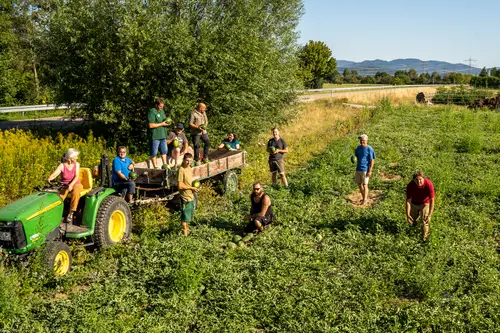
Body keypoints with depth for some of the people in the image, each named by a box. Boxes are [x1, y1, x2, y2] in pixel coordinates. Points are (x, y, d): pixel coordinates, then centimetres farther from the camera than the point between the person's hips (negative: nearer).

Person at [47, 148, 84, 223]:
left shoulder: (76, 164, -2)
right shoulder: (62, 166, -7)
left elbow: (76, 177, -13)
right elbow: (54, 175, -19)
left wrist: (71, 184, -32)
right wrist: (49, 178, -43)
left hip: (75, 184, 0)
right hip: (64, 185, 0)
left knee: (75, 192, -36)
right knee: (59, 197, -34)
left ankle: (71, 213, -28)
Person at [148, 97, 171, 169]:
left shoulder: (162, 111, 13)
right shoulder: (152, 112, -13)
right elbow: (151, 125, -20)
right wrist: (161, 124, -17)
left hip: (163, 135, 8)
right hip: (155, 136, -8)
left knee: (164, 151, 15)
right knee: (154, 152, 3)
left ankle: (165, 164, 26)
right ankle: (155, 166, 12)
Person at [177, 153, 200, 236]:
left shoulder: (189, 168, 6)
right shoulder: (181, 170, -20)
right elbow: (180, 186, -23)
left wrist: (195, 187, 1)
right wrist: (192, 188, -17)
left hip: (191, 195, 9)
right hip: (185, 196, -9)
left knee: (190, 214, 22)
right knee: (185, 215, 3)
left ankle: (185, 227, 41)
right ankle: (185, 232, 17)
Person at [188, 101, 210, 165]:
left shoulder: (204, 113, 12)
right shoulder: (193, 114, -11)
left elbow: (206, 120, 21)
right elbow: (190, 124, -12)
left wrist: (205, 125, -1)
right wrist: (197, 127, -21)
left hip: (203, 132, 6)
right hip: (196, 133, -6)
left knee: (207, 142, -2)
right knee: (197, 146, -2)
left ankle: (205, 157, 10)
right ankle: (197, 160, 8)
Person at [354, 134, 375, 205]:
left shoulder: (369, 149, -11)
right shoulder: (358, 148, 8)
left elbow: (372, 161, -12)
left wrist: (370, 171, -16)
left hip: (365, 170, -7)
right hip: (358, 169, 7)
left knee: (365, 185, -2)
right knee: (359, 184, 13)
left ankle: (365, 200, 7)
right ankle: (363, 197, 29)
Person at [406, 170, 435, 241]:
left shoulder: (429, 184, -34)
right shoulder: (410, 185, -30)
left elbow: (432, 200, -29)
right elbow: (408, 200, -22)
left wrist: (429, 215, -33)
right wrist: (408, 215, -27)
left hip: (425, 203, -2)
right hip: (414, 203, 2)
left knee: (425, 220, -11)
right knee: (411, 222, 12)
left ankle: (425, 237, 15)